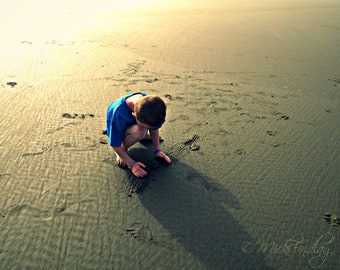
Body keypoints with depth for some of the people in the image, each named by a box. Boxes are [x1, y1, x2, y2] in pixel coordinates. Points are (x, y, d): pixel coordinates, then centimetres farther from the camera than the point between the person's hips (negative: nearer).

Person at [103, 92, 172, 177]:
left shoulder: (150, 102, -28)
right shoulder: (118, 114, -42)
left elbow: (154, 128, -9)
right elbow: (115, 145, -28)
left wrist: (157, 150, -10)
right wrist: (132, 164, -26)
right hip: (117, 130, -6)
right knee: (139, 132, -36)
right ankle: (122, 150, -8)